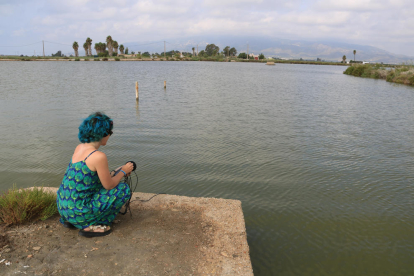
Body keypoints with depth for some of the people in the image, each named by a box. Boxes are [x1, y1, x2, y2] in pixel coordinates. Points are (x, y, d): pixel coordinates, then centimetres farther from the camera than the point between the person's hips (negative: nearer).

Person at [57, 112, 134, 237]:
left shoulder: (80, 147, 4)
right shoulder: (99, 156, -22)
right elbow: (109, 185, -10)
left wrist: (118, 172, 17)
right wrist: (123, 171, 6)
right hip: (78, 211, -8)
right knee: (124, 189, 2)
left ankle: (70, 220, 20)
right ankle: (91, 226, 1)